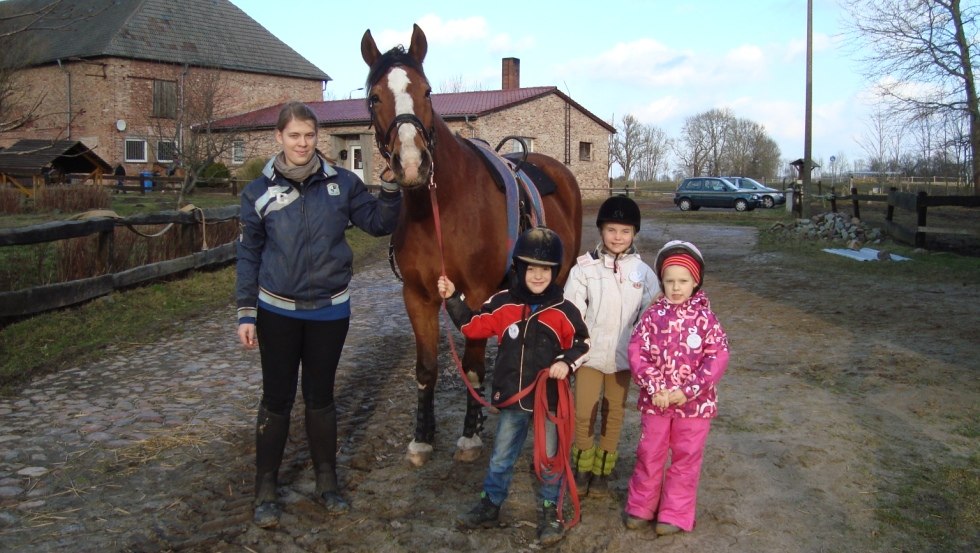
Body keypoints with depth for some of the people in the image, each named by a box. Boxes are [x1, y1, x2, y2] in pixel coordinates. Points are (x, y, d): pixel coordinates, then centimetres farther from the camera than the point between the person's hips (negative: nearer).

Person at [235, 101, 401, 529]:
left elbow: (379, 224, 0)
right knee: (277, 400, 8)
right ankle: (265, 490, 22)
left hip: (330, 310, 1)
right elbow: (249, 254, 0)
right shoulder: (260, 191, -4)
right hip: (277, 312, -1)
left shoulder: (342, 183, -3)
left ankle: (327, 482, 29)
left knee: (320, 397, 14)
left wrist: (391, 188, -18)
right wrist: (245, 313, -2)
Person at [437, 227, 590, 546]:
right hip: (512, 398, 2)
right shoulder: (502, 304, -5)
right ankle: (490, 506, 33)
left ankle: (549, 511, 29)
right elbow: (473, 327, 4)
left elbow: (582, 343, 1)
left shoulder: (563, 310, -9)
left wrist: (567, 362, -17)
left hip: (550, 398, -2)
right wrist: (453, 298, -4)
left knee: (550, 458, 12)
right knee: (501, 457, 16)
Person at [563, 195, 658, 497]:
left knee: (613, 414, 14)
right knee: (584, 413, 4)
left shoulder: (643, 272, -4)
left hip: (623, 356, 2)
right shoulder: (585, 268, -9)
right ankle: (582, 468, 25)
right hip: (589, 353, -1)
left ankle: (603, 470, 29)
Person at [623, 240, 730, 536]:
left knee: (686, 458, 10)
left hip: (694, 402, -1)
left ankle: (675, 514, 25)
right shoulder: (652, 315, -4)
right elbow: (637, 352, -8)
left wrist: (688, 391, -19)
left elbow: (718, 358, -12)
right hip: (655, 400, 1)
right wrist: (654, 389, -18)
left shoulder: (706, 318, -7)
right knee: (649, 455, 13)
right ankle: (640, 507, 30)